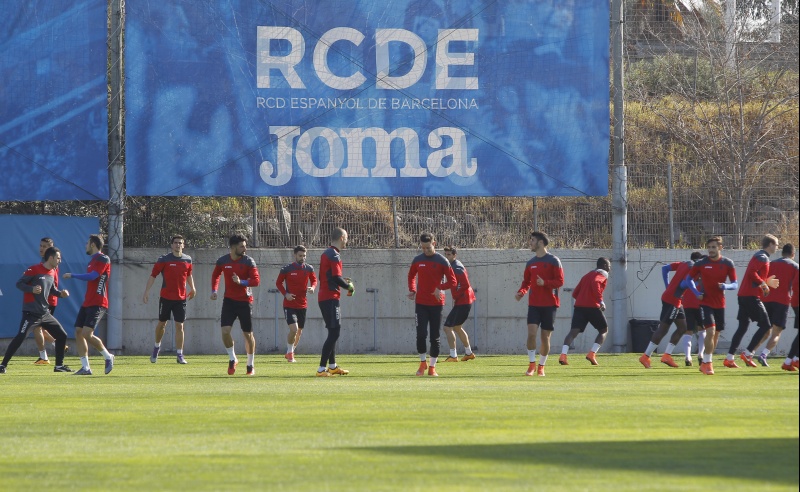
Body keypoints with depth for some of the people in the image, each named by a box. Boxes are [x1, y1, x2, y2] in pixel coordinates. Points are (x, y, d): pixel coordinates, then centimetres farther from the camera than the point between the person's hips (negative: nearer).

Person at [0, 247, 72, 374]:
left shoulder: (52, 273, 11)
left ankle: (59, 365, 19)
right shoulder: (34, 269, -11)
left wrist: (60, 293, 5)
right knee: (20, 337, -17)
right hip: (31, 312, -8)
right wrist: (32, 289, -28)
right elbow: (19, 283, -12)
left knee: (62, 335, 8)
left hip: (45, 313, 8)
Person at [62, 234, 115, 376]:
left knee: (87, 334, -18)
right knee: (78, 332, 1)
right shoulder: (92, 260, 19)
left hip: (97, 304, -10)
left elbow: (92, 276, -20)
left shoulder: (103, 259, -10)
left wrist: (72, 275, -13)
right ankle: (85, 367, 2)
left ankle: (108, 357, 1)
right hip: (88, 303, 10)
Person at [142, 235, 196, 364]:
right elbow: (153, 276, -6)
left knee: (179, 326, -2)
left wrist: (192, 288, 23)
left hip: (181, 298, 2)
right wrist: (147, 292, -12)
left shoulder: (188, 260, 4)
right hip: (166, 297, -2)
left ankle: (180, 355, 1)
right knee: (162, 323, 11)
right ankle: (157, 346, 36)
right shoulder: (164, 260, -7)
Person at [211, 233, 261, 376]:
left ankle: (251, 365, 20)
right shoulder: (223, 261, 0)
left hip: (245, 301, -2)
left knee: (248, 334, 3)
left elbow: (256, 280, -14)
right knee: (225, 331, -13)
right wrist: (214, 290, 7)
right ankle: (232, 359, 10)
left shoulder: (248, 261, -8)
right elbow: (215, 275, 19)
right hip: (229, 300, 2)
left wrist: (241, 282, -28)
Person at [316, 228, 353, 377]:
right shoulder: (334, 255, -14)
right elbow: (336, 278, -21)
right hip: (330, 298, -10)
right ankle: (322, 369, -18)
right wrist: (349, 287, -5)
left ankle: (332, 366, 28)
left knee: (333, 332, 19)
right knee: (334, 332, -12)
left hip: (324, 297, 10)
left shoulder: (326, 253, 16)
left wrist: (343, 281, 18)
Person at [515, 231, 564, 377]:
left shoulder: (553, 261, -3)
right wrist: (521, 292, -4)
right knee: (531, 333, -13)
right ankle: (532, 364, -2)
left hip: (549, 304, -3)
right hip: (534, 304, 3)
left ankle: (541, 366, 15)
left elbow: (560, 281, -7)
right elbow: (526, 282, 16)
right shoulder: (531, 263, 12)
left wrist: (545, 283, -22)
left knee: (545, 336, 1)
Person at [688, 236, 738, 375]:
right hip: (705, 303, -3)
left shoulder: (728, 263, -2)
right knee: (710, 331, -19)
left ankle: (705, 363, 27)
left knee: (716, 334, 11)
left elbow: (735, 284, 0)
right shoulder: (701, 263, -5)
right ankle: (707, 363, -11)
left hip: (720, 304, 3)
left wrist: (725, 286, -21)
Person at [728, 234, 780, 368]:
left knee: (743, 327, 11)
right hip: (751, 296, -10)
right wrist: (763, 283, -18)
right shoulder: (762, 257, -10)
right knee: (765, 325, -7)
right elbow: (751, 272, -23)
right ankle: (747, 354, -10)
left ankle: (729, 358, 8)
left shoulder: (760, 256, 21)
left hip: (744, 295, 10)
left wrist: (767, 282, 19)